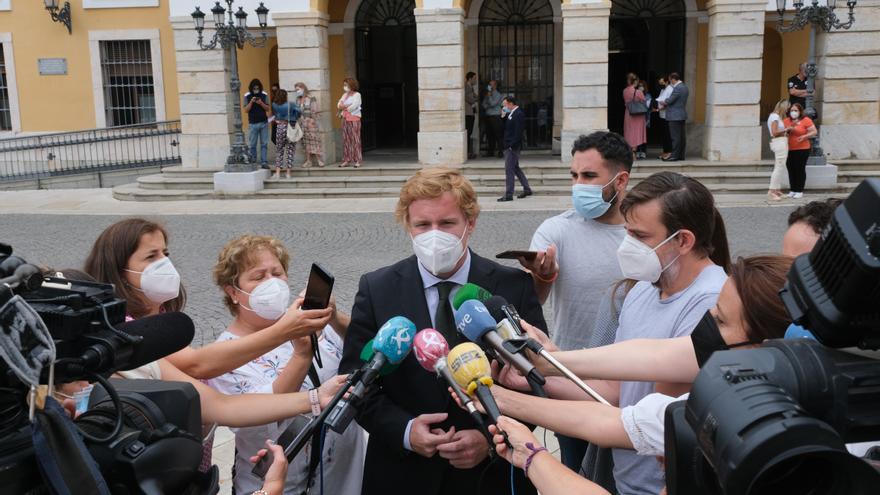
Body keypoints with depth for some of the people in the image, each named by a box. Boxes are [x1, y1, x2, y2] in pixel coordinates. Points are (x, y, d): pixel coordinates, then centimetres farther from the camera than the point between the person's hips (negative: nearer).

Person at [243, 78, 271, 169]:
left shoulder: (264, 95, 3)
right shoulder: (247, 96, 1)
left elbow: (268, 109, 3)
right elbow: (246, 110, -3)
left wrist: (261, 103, -14)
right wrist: (251, 102, -16)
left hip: (264, 123, 1)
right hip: (252, 123, -1)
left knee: (264, 144, 0)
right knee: (252, 144, 1)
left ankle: (264, 162, 1)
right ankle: (252, 162, 8)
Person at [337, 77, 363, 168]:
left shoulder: (357, 94, -3)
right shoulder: (345, 95, 18)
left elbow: (354, 106, -15)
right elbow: (339, 105, 9)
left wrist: (343, 107, -2)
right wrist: (347, 106, -9)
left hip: (354, 119, -7)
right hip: (345, 119, 7)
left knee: (355, 140, -7)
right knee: (346, 140, 4)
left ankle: (357, 161, -6)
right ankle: (346, 160, 7)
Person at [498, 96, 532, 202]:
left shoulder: (518, 114, -16)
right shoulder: (511, 114, 13)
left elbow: (518, 132, -21)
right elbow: (506, 128, 16)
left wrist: (511, 145, -22)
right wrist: (503, 116, 5)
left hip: (513, 147, -10)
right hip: (509, 146, 10)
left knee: (509, 169, -7)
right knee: (515, 168, 17)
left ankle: (508, 195, -2)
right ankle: (527, 189, 26)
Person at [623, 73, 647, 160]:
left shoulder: (625, 91, -3)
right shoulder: (638, 92, -18)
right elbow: (644, 103, -7)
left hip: (627, 113, 4)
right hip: (638, 115, -4)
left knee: (629, 133, 13)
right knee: (636, 133, 4)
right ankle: (634, 152, 3)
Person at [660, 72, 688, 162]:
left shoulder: (677, 88, -18)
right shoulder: (684, 87, 14)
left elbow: (669, 100, -18)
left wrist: (663, 103, 2)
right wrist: (666, 106, 14)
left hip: (675, 116, -10)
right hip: (682, 115, 10)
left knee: (675, 137, -7)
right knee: (681, 136, 11)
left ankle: (675, 156, -6)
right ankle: (681, 155, 15)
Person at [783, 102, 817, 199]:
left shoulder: (806, 120, -3)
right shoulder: (786, 121, 8)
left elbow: (814, 132, -3)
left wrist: (804, 136, -18)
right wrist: (787, 129, -10)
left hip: (802, 149, -4)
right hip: (789, 150, 4)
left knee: (800, 169, -4)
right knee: (791, 169, 6)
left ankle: (800, 191, 3)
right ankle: (793, 190, 16)